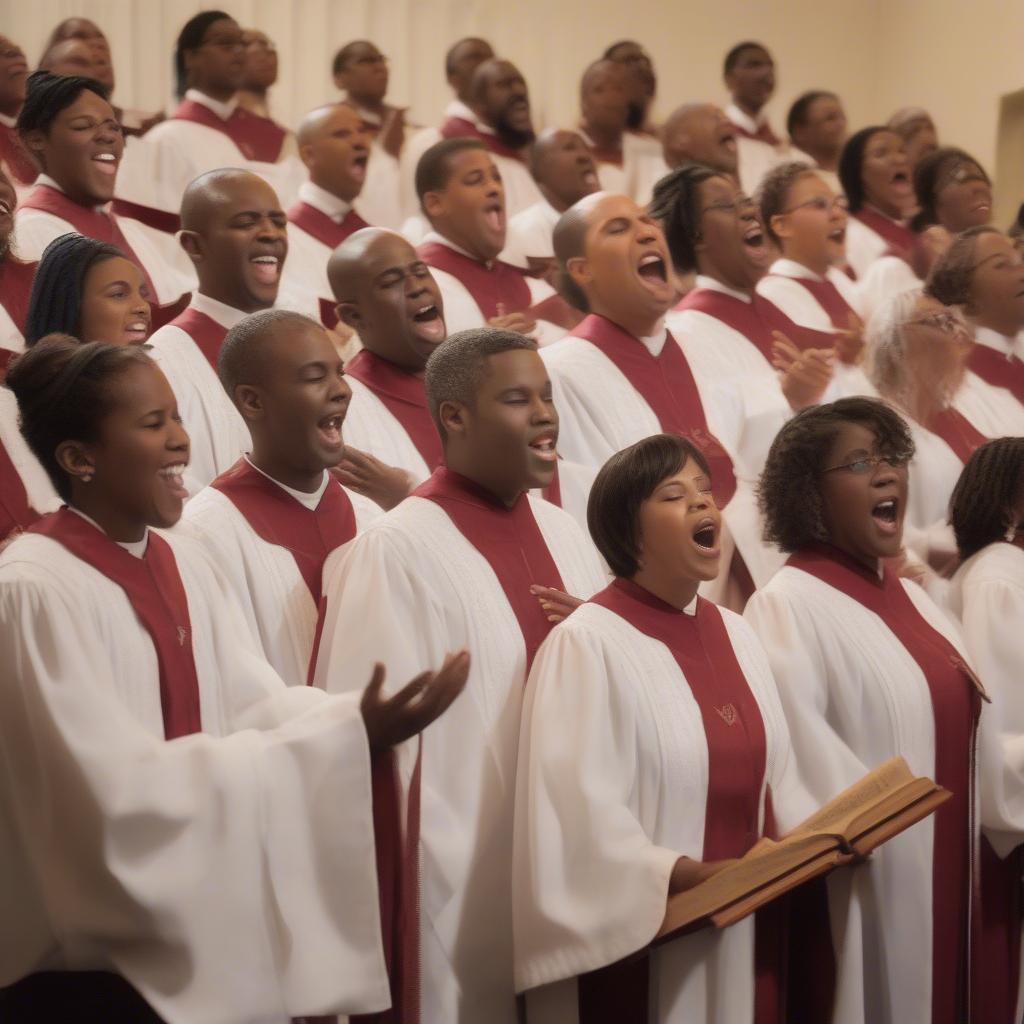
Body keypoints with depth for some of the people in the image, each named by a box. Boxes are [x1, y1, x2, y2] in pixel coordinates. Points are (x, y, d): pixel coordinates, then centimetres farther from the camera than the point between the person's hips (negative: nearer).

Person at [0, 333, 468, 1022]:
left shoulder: (182, 563, 7)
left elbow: (253, 705, -1)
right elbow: (125, 790, -24)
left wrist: (363, 721, -20)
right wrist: (341, 739, -27)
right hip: (87, 964, -7)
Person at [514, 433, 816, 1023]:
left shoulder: (737, 637, 11)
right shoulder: (587, 644, -13)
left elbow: (773, 777, 15)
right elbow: (579, 809, -20)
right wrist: (683, 875, -28)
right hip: (635, 945, -7)